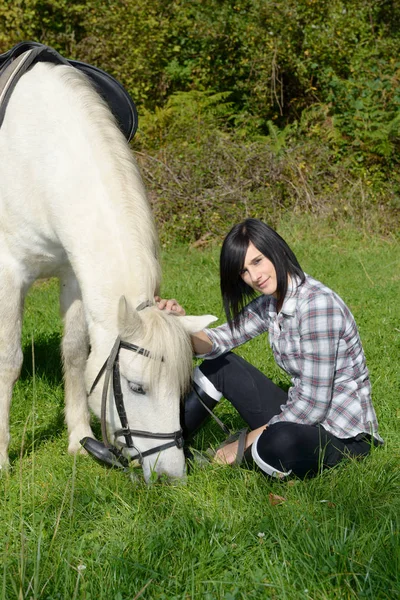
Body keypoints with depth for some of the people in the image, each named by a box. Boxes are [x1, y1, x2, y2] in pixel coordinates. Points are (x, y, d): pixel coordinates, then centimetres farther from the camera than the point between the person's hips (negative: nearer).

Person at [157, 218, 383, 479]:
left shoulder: (318, 304, -24)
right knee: (219, 365, 10)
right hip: (301, 414, 9)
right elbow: (218, 342, 5)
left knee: (276, 444, -38)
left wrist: (244, 443, -17)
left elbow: (314, 405, -25)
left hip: (345, 435, -8)